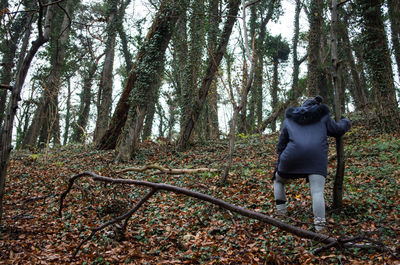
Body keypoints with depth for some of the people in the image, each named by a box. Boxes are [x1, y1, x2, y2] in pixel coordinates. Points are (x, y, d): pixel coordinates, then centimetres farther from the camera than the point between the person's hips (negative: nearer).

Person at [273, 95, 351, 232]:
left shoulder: (288, 120, 23)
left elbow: (281, 145, 22)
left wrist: (278, 165, 27)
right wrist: (345, 122, 51)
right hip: (317, 159, -1)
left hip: (292, 156, 1)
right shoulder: (323, 116, 19)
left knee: (278, 180, 24)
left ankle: (281, 213, 17)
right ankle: (319, 226, -17)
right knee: (317, 192, -5)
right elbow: (338, 130, 29)